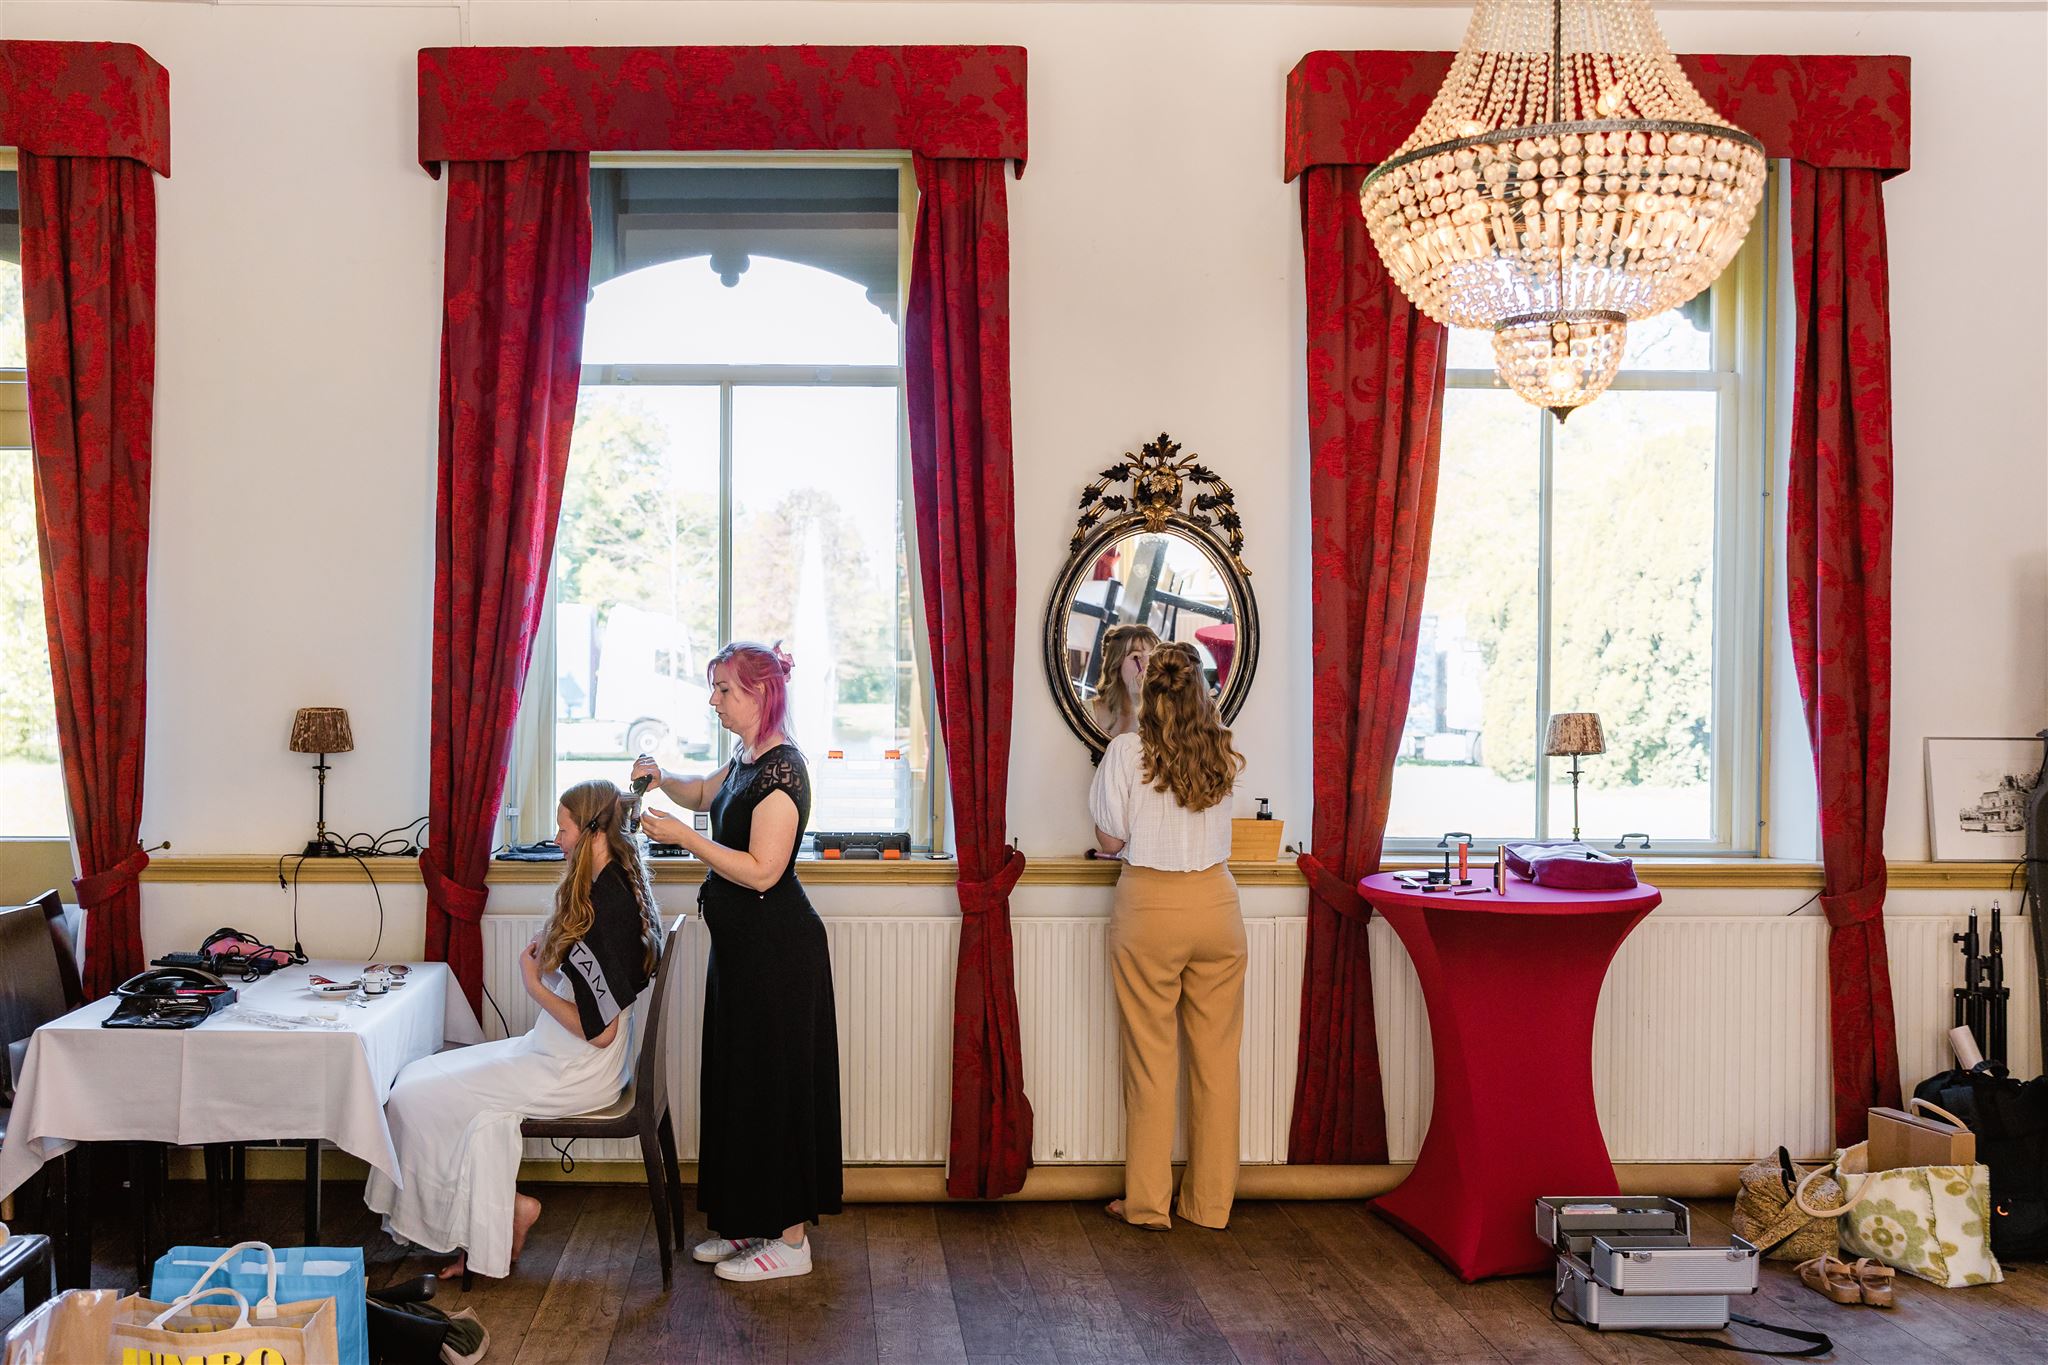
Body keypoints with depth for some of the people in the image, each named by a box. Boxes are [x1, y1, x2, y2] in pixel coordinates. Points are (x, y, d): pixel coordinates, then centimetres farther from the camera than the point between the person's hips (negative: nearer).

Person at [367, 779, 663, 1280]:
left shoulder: (606, 905, -24)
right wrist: (550, 956, 2)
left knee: (415, 1098, -7)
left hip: (577, 1069, -10)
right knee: (422, 1076, 10)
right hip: (562, 1055, 10)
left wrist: (534, 983, -12)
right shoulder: (617, 885, 8)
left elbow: (598, 1029, -24)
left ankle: (506, 1209, 6)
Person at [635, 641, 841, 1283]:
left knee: (774, 1084, -2)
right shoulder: (746, 759, 10)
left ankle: (789, 1240, 8)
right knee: (738, 1082, 15)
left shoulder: (781, 769, -20)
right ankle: (749, 1224, 27)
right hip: (744, 943, 10)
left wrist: (684, 837, -21)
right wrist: (662, 779, 11)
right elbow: (705, 794, 30)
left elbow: (762, 870, -24)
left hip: (777, 948, -10)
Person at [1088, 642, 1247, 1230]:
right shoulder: (1224, 756, 2)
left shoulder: (1128, 751, -9)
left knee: (1151, 1057, 5)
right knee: (1217, 1056, 10)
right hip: (1216, 902, 3)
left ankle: (1147, 1202, 12)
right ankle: (1210, 1202, 18)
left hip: (1149, 904, -3)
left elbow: (1109, 839, -5)